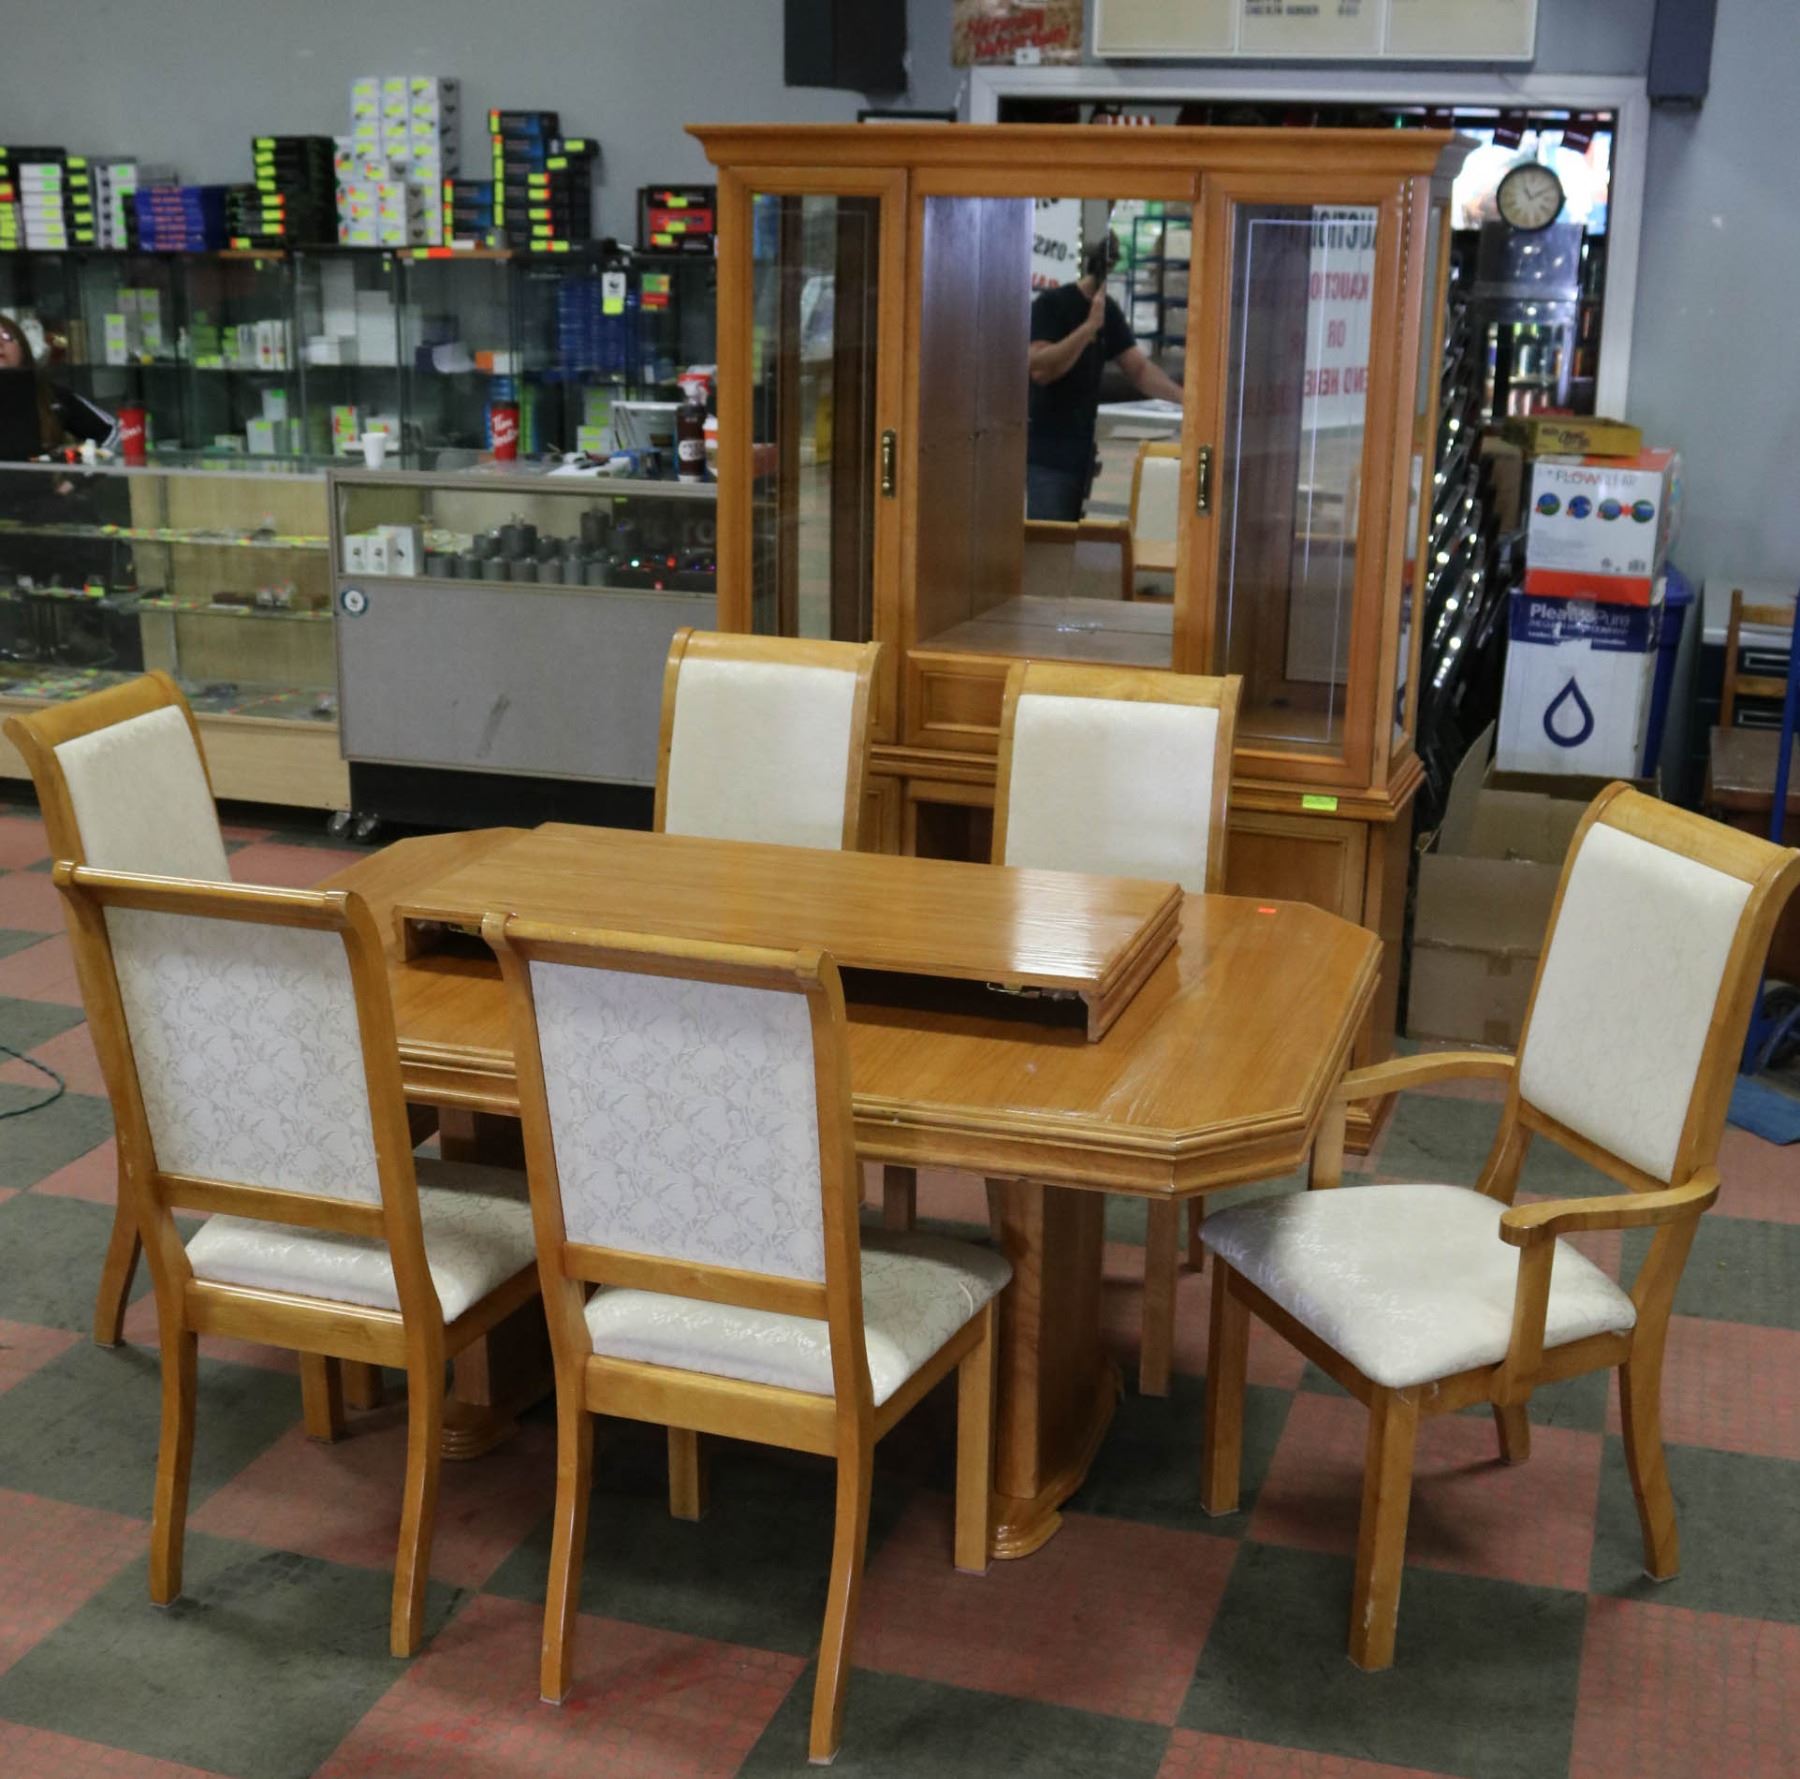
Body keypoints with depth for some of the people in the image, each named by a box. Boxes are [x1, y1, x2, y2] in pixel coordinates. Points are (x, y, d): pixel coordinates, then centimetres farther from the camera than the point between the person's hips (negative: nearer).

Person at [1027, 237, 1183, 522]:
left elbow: (1140, 369, 8)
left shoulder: (1109, 311, 12)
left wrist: (1185, 398, -7)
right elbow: (1040, 370, -21)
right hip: (1048, 456, -6)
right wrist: (1090, 325, -21)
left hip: (1086, 453, 6)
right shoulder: (1051, 304, -8)